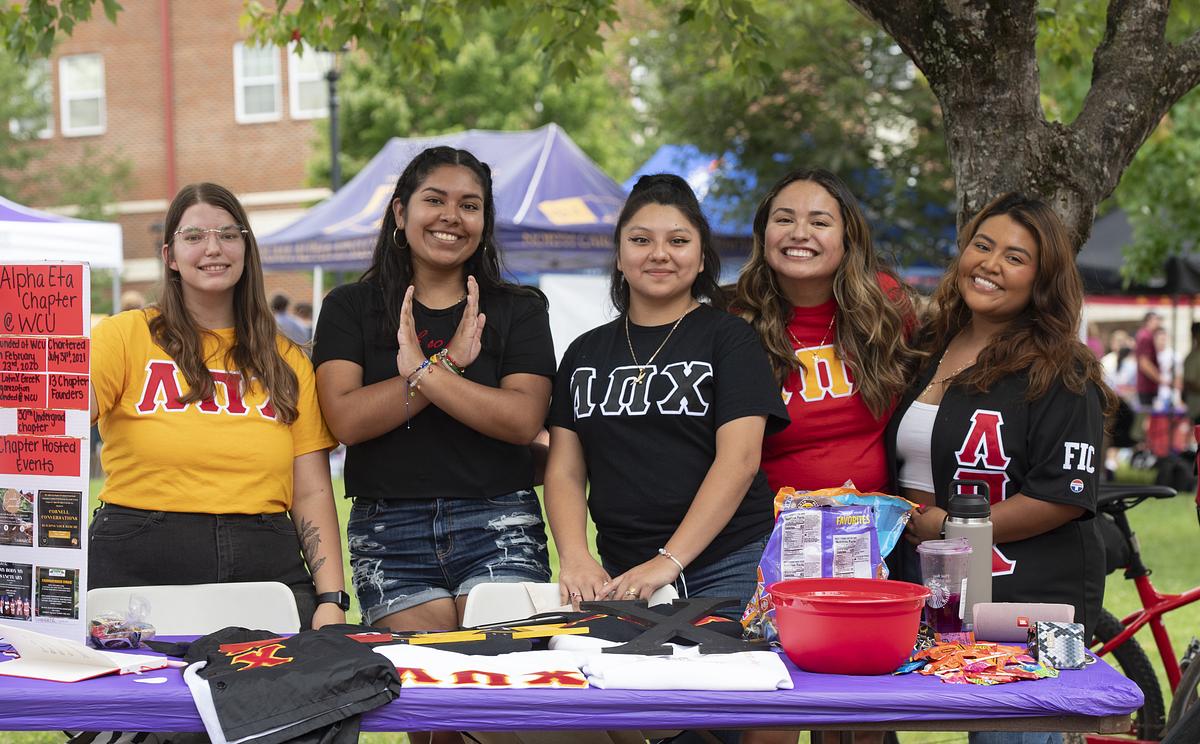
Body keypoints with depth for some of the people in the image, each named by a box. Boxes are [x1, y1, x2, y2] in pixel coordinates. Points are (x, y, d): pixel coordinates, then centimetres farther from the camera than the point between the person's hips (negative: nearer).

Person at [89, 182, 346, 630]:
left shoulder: (287, 362, 14)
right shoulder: (126, 335, 5)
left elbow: (313, 491, 9)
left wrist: (331, 600, -3)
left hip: (266, 570, 2)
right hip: (139, 570, -2)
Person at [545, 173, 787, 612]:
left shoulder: (729, 338, 2)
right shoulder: (585, 354, 15)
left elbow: (739, 460, -9)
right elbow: (564, 471, 9)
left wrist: (669, 561, -19)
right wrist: (574, 557, -10)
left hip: (727, 569, -3)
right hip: (621, 576, 3)